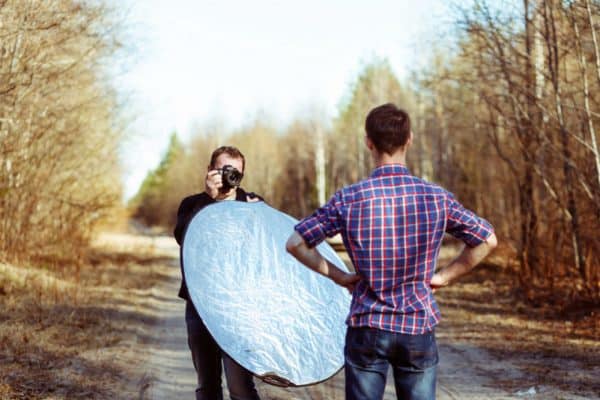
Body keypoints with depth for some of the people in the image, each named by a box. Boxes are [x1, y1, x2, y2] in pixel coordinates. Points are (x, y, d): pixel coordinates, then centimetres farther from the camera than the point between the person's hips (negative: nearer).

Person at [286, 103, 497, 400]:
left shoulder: (349, 199, -8)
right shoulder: (436, 197, -5)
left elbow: (296, 243, -6)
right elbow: (487, 241, 1)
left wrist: (338, 275, 2)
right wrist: (444, 276, 5)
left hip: (367, 328, -1)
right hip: (419, 329, 1)